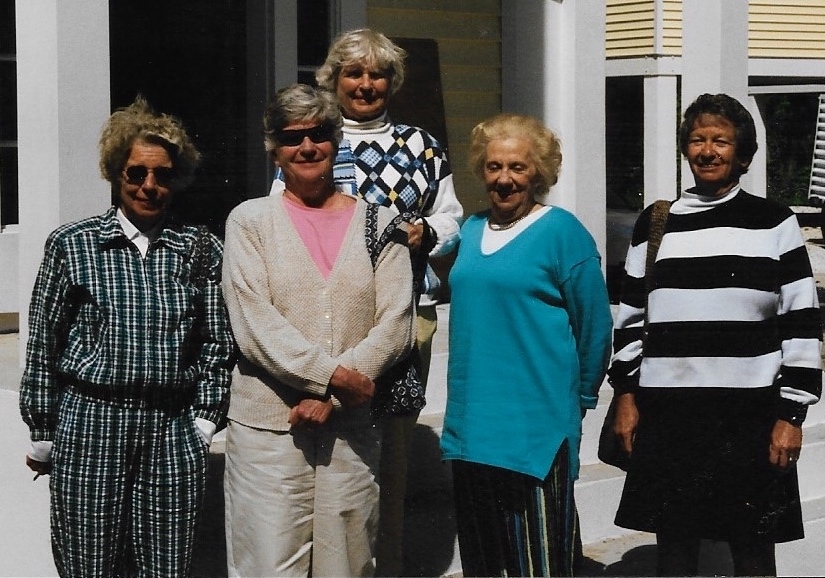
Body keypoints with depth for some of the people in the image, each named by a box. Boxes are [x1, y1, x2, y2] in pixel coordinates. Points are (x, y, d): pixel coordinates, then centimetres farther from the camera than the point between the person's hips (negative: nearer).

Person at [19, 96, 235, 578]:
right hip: (89, 428, -1)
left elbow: (218, 345, 10)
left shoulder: (200, 249, 6)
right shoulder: (72, 245, 2)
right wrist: (42, 436, 6)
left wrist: (205, 422, 3)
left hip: (173, 434, 1)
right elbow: (43, 344, 6)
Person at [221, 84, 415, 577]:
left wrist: (330, 396, -11)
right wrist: (334, 376, -16)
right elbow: (254, 324, -7)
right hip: (268, 427, -2)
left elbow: (396, 326, 0)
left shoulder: (379, 222, 9)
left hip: (353, 428, 2)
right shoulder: (250, 220, 4)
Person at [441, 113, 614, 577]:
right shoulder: (471, 231, 12)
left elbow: (594, 326, -5)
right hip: (472, 426, 7)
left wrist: (579, 396, 2)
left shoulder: (561, 232, -7)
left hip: (536, 429, -6)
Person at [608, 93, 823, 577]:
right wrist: (626, 396, 8)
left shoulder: (774, 224, 2)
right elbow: (632, 319, 14)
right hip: (667, 412, 3)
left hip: (749, 413, -2)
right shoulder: (655, 224, 10)